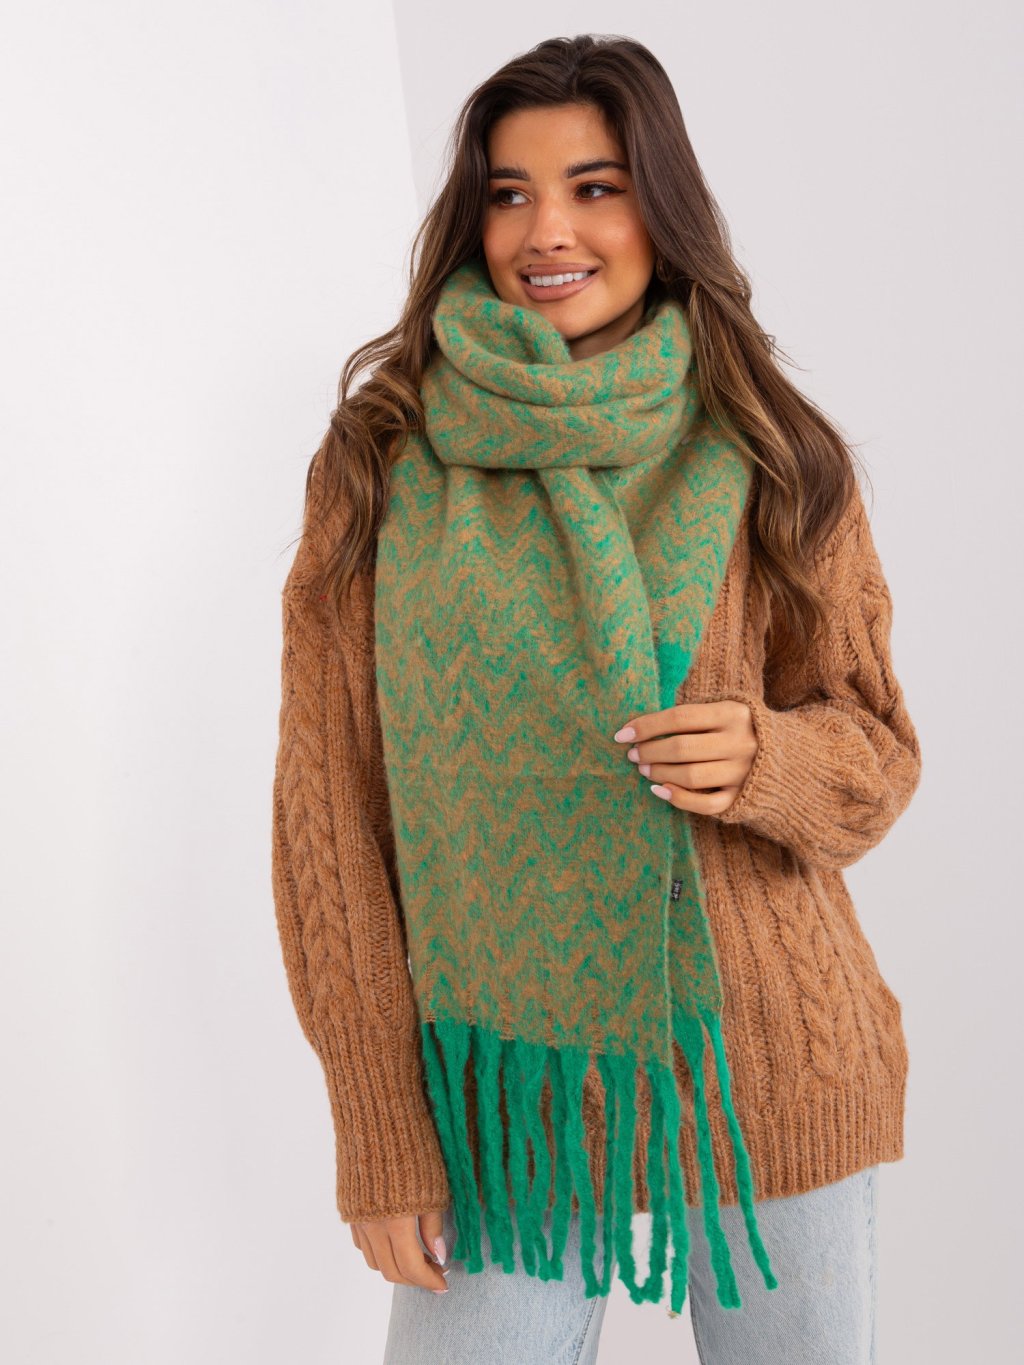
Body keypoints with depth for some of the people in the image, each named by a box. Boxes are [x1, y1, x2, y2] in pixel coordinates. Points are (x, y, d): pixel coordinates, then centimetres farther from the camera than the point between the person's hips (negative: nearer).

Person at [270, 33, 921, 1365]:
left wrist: (764, 759, -18)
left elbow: (876, 744, 6)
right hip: (501, 1094, -1)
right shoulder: (381, 466, -3)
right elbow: (329, 806, -3)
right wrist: (380, 1140, -6)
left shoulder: (775, 462, 0)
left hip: (770, 1076, 1)